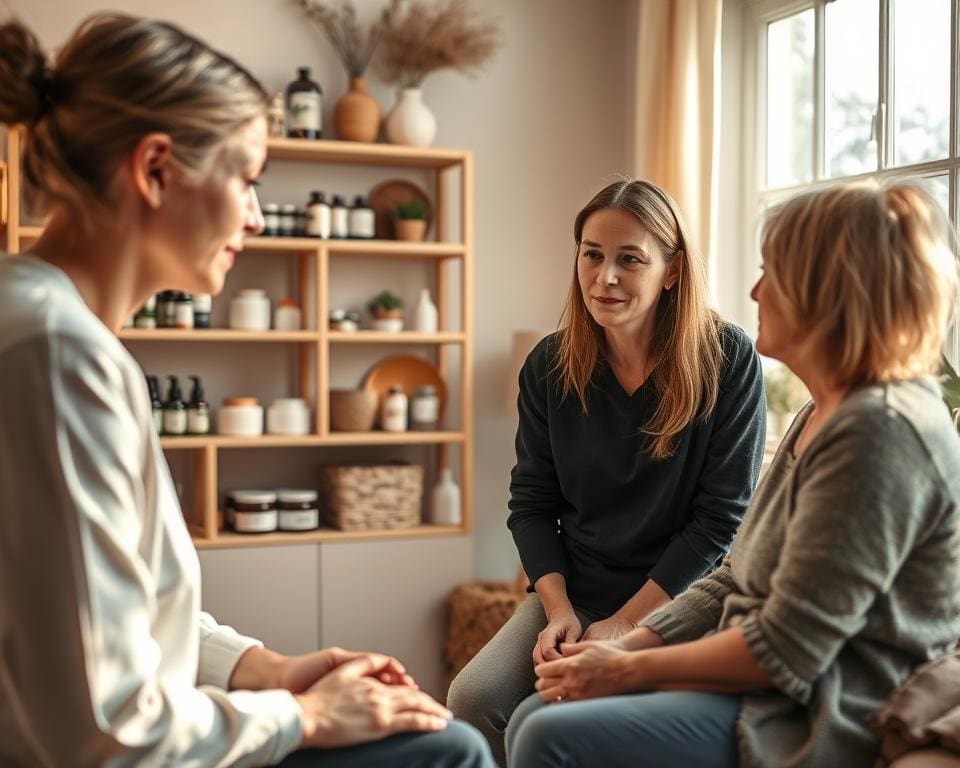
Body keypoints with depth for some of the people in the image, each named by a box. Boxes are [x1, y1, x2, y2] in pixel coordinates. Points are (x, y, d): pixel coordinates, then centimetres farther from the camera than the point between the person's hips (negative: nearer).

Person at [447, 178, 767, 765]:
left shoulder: (728, 359, -10)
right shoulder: (550, 366, 1)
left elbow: (722, 515, -11)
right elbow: (531, 504, 5)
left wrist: (623, 625, -14)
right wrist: (559, 611, -10)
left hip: (678, 604, -4)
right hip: (571, 595, 4)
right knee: (473, 699, -20)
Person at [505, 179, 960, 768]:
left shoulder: (883, 431, -21)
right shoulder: (825, 416, 13)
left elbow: (785, 650, -22)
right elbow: (736, 581, 14)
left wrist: (631, 670, -12)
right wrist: (628, 647, 2)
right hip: (763, 691, 10)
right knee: (535, 719, 3)